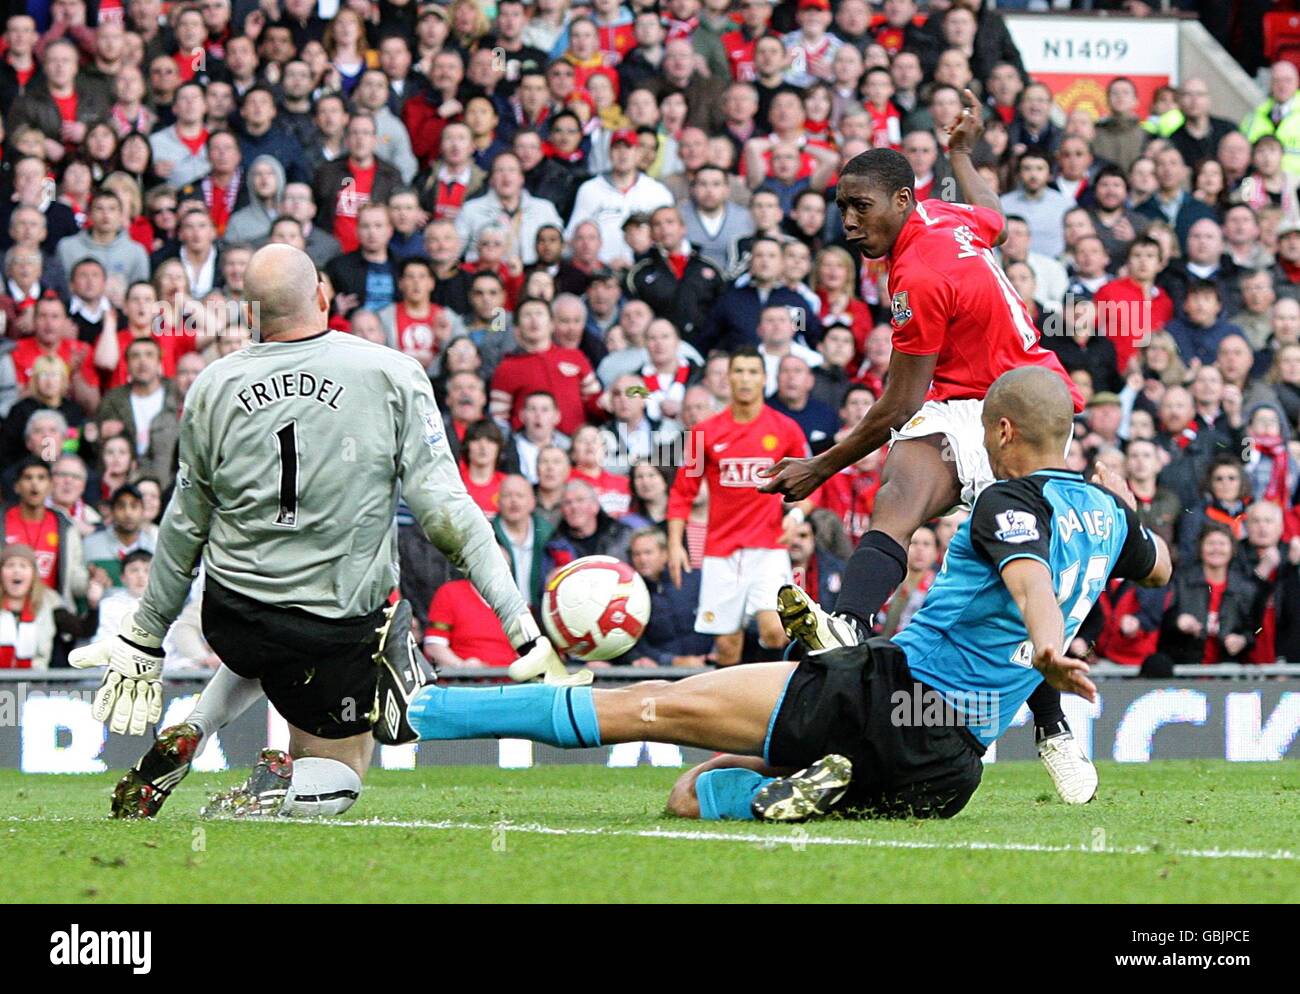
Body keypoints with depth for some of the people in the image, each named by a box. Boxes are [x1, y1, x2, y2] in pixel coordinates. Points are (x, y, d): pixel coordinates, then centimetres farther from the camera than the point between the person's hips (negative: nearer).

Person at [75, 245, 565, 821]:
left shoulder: (212, 389, -3)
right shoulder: (392, 375, -10)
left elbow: (184, 530, 7)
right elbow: (444, 513, -13)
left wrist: (143, 641, 19)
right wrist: (522, 627, -10)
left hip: (230, 617, 3)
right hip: (338, 633, -3)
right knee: (337, 776, 17)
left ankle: (188, 735, 15)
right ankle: (278, 791, -17)